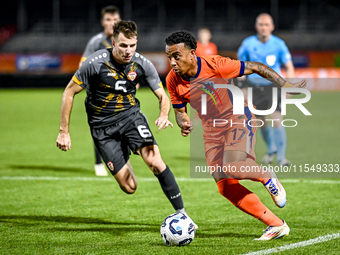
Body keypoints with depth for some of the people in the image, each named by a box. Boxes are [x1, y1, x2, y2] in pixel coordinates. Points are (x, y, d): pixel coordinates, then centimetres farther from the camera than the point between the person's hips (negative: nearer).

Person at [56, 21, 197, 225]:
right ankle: (124, 161, 34)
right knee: (129, 187, -6)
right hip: (103, 125, -2)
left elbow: (163, 96, -3)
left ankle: (182, 214, -18)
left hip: (131, 114, 2)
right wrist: (64, 132, -9)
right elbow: (69, 92, -9)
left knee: (154, 161, -27)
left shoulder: (142, 64, -11)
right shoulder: (95, 63, -20)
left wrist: (164, 115, -27)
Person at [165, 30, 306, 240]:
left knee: (231, 168, -31)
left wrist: (286, 86, -15)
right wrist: (183, 123, -16)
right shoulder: (173, 80, -6)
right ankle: (276, 225, 1)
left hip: (238, 120, -5)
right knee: (225, 187, -7)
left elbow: (254, 68, -12)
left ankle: (267, 177, 3)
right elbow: (179, 110, 8)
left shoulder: (215, 65, -21)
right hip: (212, 131, 5)